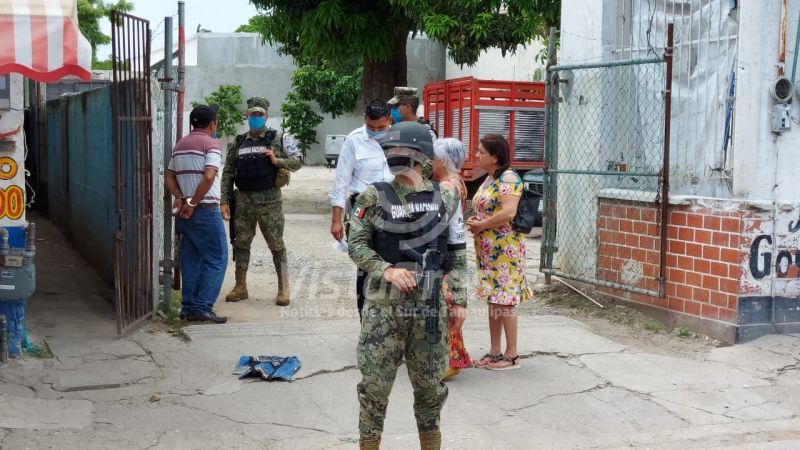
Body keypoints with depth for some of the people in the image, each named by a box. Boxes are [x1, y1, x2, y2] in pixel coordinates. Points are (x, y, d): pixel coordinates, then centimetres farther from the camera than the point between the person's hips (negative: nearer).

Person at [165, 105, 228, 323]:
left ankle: (188, 307, 14)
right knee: (216, 259, -1)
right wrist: (193, 203, -16)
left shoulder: (180, 145, 16)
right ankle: (202, 307, -6)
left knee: (191, 260, 13)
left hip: (184, 212, 8)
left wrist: (180, 198, 1)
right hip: (205, 211, -8)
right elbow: (208, 177, -21)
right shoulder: (211, 144, -9)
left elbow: (169, 176, 14)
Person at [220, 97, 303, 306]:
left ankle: (283, 290, 7)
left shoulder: (278, 139, 2)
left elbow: (298, 160, 1)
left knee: (276, 245, 0)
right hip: (243, 201, 4)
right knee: (241, 244, 9)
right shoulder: (237, 144, 11)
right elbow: (227, 173, 11)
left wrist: (277, 161, -15)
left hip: (269, 200, -4)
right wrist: (224, 201, 4)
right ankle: (241, 287, 21)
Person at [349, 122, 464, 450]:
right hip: (384, 307, -2)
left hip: (430, 307, 2)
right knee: (375, 385, 3)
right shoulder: (374, 197, -2)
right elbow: (356, 244, -3)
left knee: (430, 386, 12)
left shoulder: (444, 200, 4)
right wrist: (387, 270, -18)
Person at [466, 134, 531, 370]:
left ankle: (512, 355, 4)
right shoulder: (489, 179, 15)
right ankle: (494, 351, 20)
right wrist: (473, 223, 5)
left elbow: (508, 212, -24)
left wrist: (480, 225, -15)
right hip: (487, 249, 9)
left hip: (504, 248, -9)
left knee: (505, 300, -4)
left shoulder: (508, 178, -13)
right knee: (493, 300, 12)